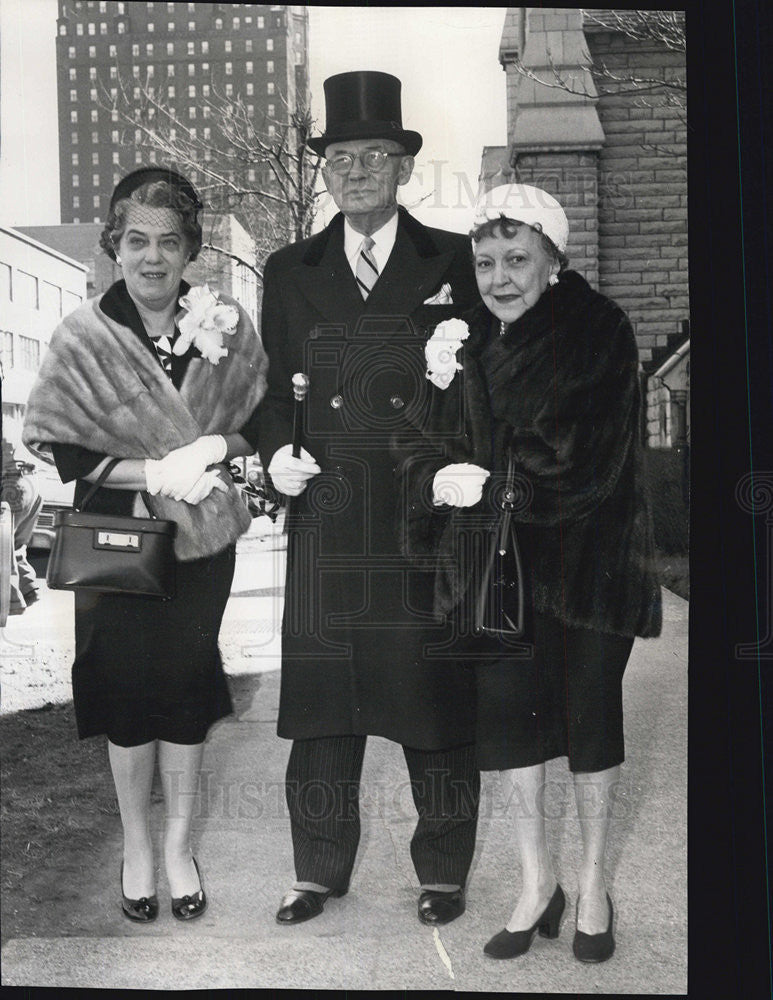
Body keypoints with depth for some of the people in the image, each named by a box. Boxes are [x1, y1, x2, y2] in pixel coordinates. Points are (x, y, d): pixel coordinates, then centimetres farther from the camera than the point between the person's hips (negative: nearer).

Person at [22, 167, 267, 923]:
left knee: (188, 688, 11)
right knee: (130, 690, 9)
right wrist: (153, 472, -21)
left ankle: (178, 844, 30)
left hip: (203, 539, 2)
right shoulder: (83, 336, -10)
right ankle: (135, 845, 31)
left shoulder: (225, 325, -5)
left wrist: (218, 448, -17)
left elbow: (259, 421, 4)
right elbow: (54, 448, -10)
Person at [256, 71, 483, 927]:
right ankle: (319, 870, 26)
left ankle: (442, 872, 24)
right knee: (322, 701, 8)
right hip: (327, 523, 2)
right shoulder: (290, 272, 11)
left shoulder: (453, 262, 4)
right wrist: (277, 452, -5)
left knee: (437, 704, 6)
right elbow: (274, 389, 14)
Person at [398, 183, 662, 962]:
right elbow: (442, 448, 3)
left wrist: (487, 484, -14)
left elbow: (585, 459, -17)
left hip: (586, 555, -4)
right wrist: (444, 390, -16)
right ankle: (537, 881, 26)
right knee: (505, 708, 7)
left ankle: (593, 884, 28)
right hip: (496, 558, 4)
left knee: (590, 713, 8)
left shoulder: (598, 330, -11)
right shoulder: (469, 334, 3)